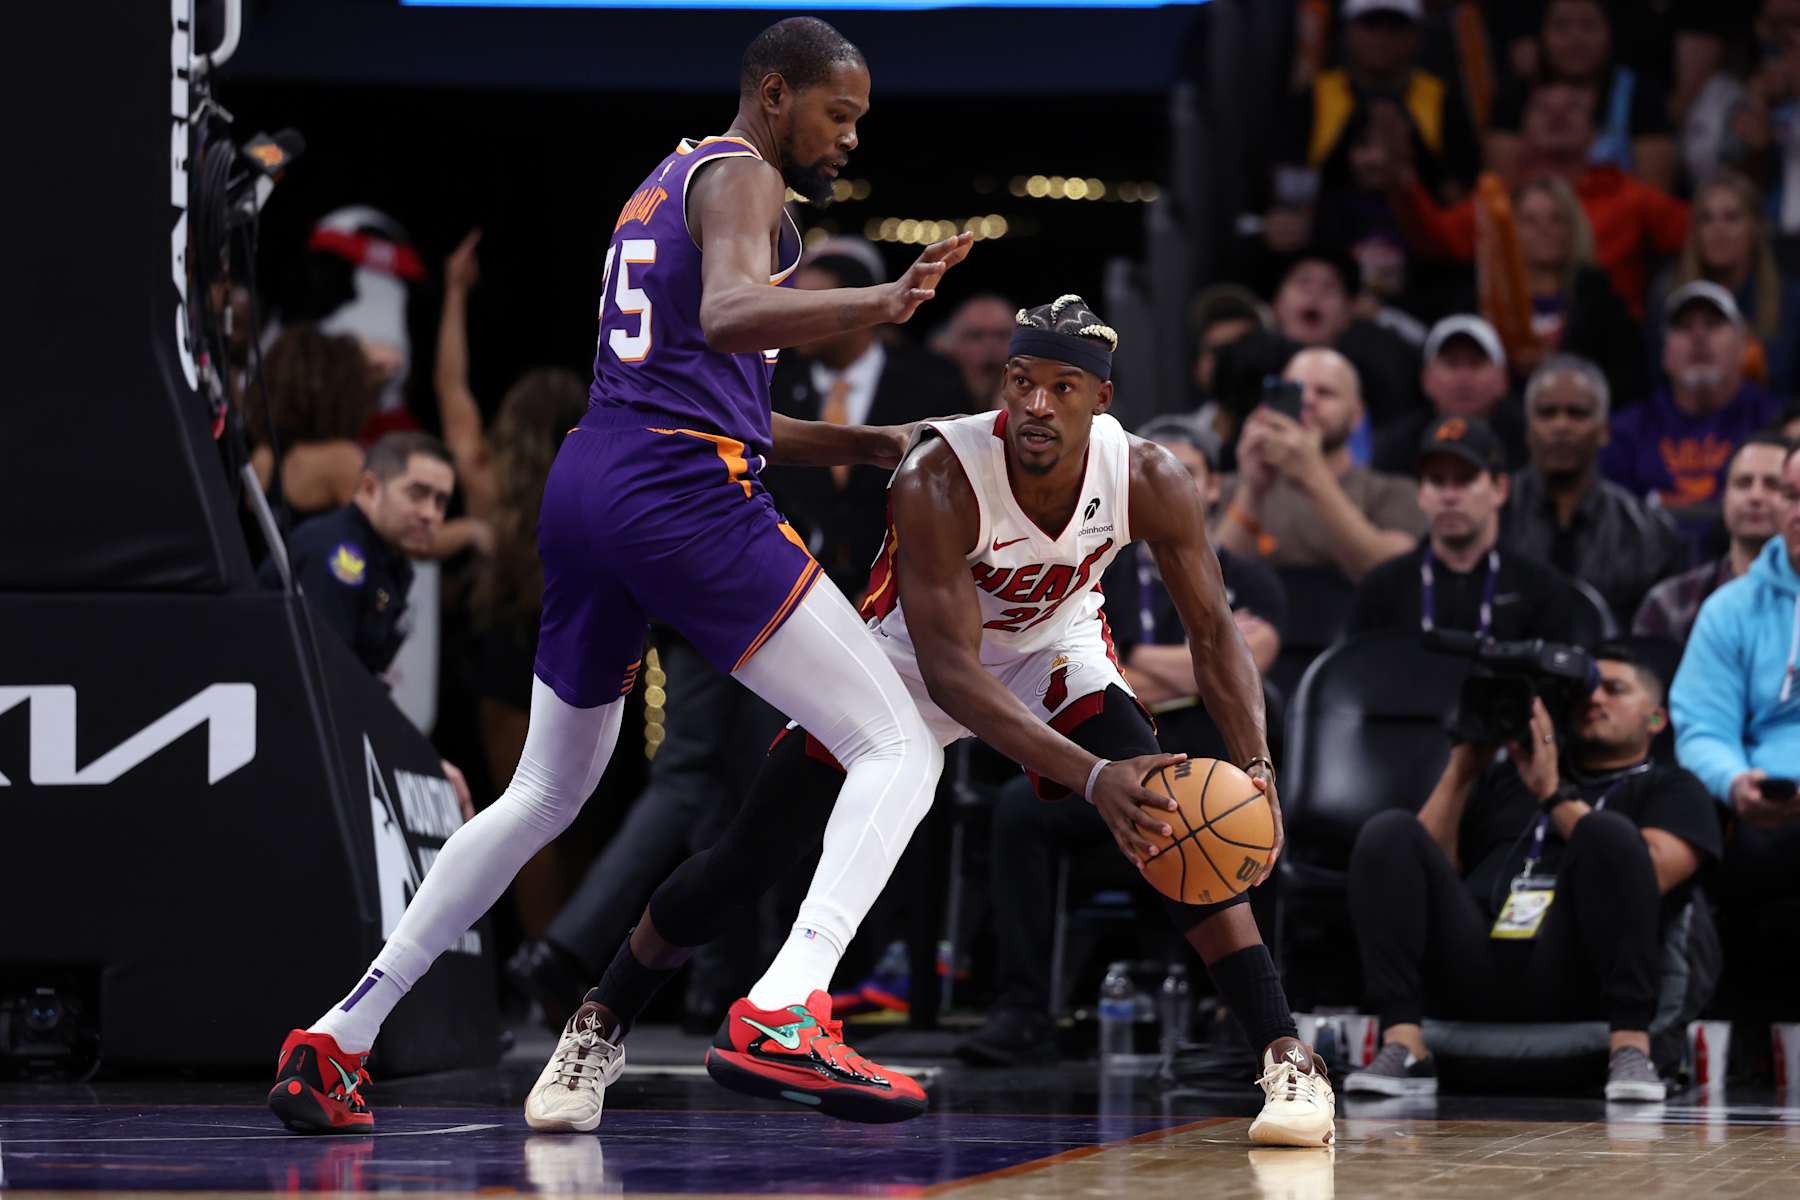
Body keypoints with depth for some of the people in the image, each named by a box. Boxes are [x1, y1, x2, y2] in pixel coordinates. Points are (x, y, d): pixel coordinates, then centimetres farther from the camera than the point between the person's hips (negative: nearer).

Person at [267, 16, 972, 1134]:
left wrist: (868, 445, 26)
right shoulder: (742, 177, -2)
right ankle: (785, 1011, -29)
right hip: (682, 497, -9)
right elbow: (727, 317, -24)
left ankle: (338, 1038, 22)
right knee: (898, 748, -8)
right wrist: (881, 305, -37)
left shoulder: (667, 184, 27)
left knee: (547, 792, 24)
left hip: (588, 487, 9)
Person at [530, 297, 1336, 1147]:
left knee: (1169, 821, -23)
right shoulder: (938, 481, -37)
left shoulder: (1150, 483, -28)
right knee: (749, 859, -2)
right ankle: (600, 1027, 20)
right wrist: (1091, 775, -51)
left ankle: (1288, 1062, -16)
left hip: (1054, 648, 2)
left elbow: (1212, 632, -18)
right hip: (913, 652, -2)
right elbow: (948, 671, -40)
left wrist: (1255, 769, -36)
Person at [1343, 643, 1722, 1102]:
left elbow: (1649, 876, -1)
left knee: (1607, 830, -28)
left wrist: (1553, 795, -3)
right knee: (1389, 832, -17)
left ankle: (1631, 1049, -32)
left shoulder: (1669, 789, 22)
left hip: (1574, 979, -3)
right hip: (1471, 972, 3)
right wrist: (1462, 769, 14)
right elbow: (1428, 870, 20)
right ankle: (1404, 1049, -29)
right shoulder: (1508, 776, 33)